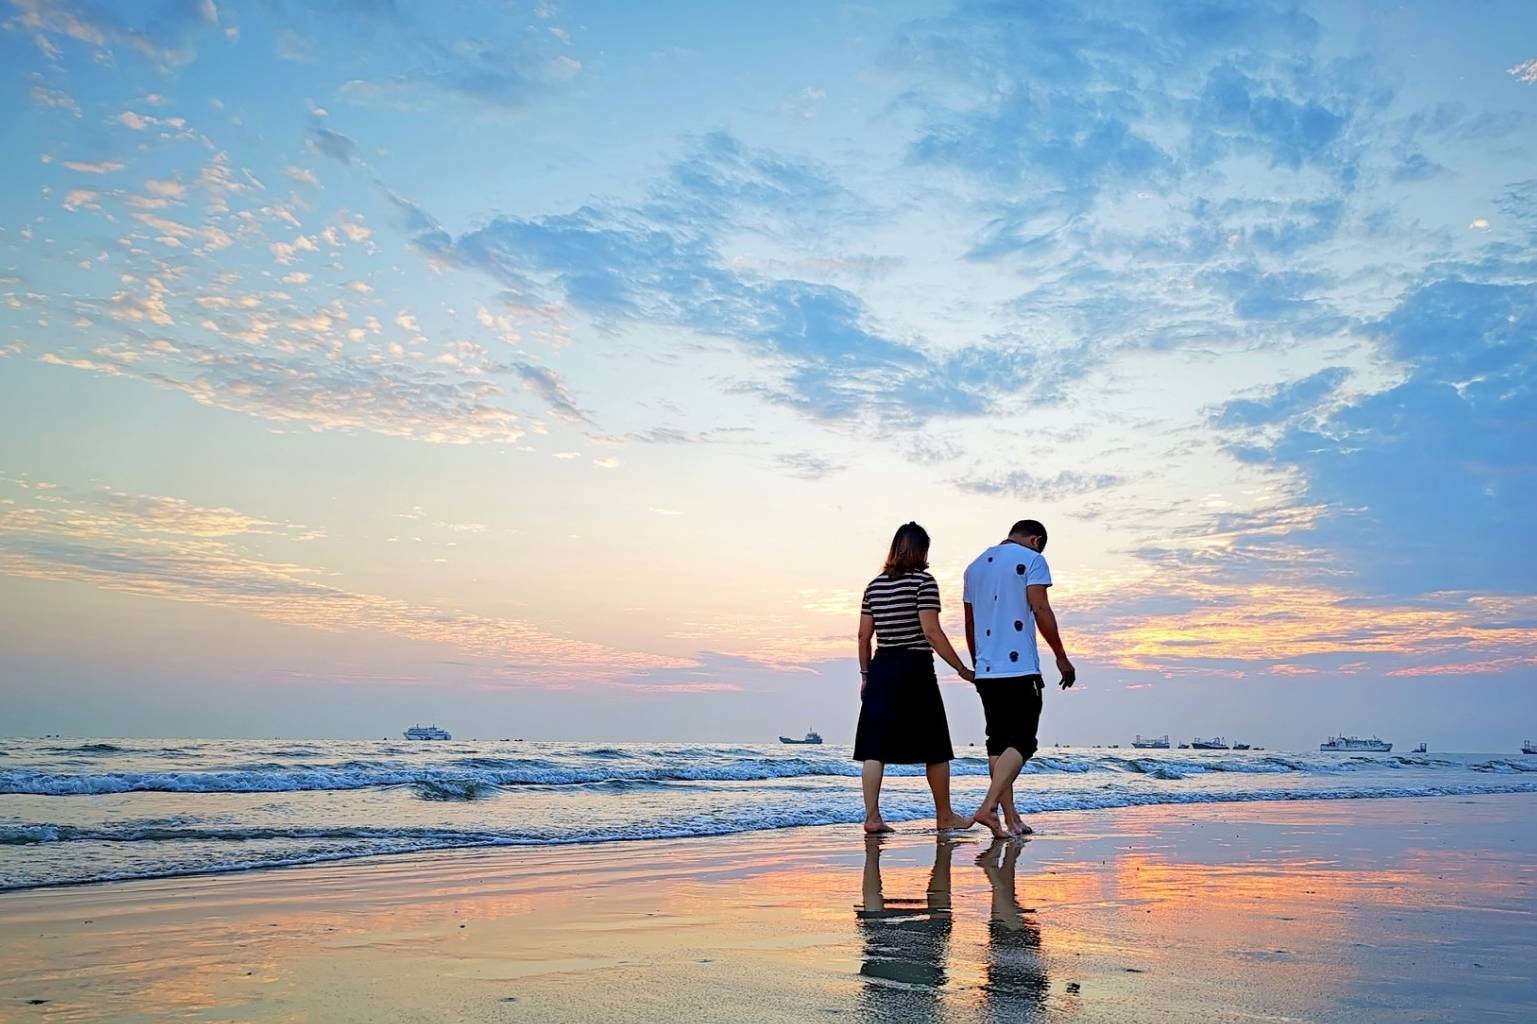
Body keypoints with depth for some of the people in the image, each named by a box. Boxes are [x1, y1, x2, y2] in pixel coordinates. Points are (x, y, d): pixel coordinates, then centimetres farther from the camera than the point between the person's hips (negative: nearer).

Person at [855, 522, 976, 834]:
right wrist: (962, 669, -8)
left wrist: (865, 675, 18)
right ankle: (945, 816, 18)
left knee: (875, 747, 3)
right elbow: (932, 633, -13)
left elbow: (864, 635, 9)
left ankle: (872, 816, -2)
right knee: (934, 748, 8)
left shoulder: (875, 585, 10)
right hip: (915, 669, -5)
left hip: (881, 668, 5)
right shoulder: (923, 581, -6)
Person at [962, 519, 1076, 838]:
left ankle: (1011, 819, 11)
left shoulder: (975, 567, 20)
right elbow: (1041, 611, -10)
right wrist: (1061, 657, -4)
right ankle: (988, 806, -19)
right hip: (1020, 668, -7)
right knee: (1021, 743, -5)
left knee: (998, 743, 10)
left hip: (986, 671, 7)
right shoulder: (1031, 560, 0)